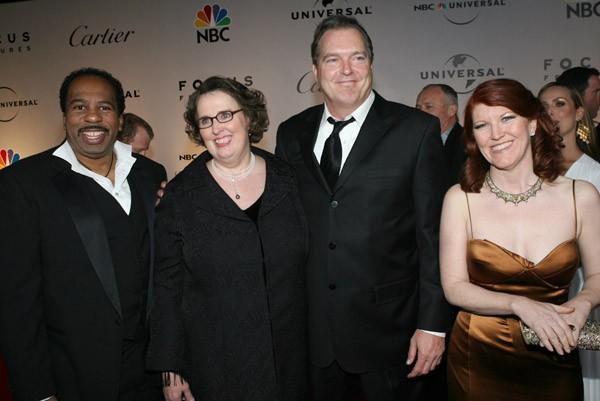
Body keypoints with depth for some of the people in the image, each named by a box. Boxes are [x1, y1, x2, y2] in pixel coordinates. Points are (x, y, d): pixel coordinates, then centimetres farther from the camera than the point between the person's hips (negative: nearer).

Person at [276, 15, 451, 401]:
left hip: (388, 330, -2)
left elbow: (434, 235, -7)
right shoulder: (291, 134, 5)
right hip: (311, 330, 3)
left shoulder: (417, 130, -6)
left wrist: (433, 324, -9)